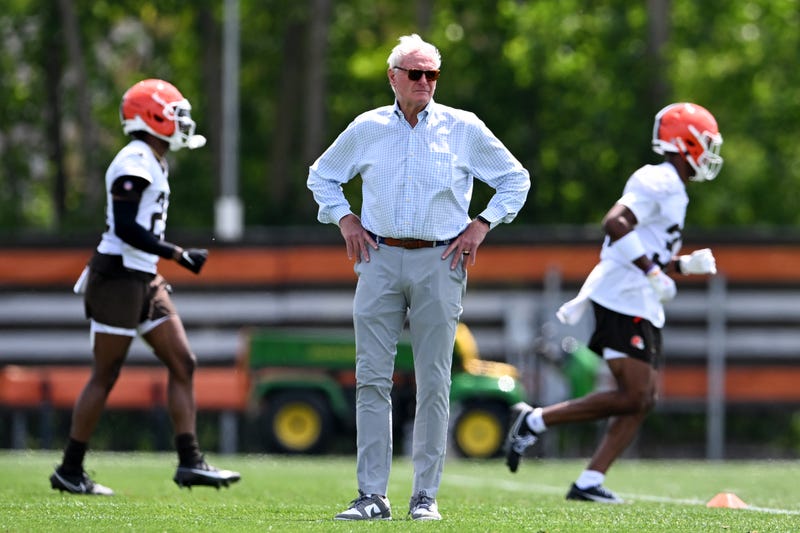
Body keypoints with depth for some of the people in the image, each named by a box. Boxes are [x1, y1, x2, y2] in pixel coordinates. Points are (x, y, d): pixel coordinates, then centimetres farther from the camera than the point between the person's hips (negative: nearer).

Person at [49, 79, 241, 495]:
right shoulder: (135, 163, -16)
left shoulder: (152, 163, 15)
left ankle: (189, 461, 3)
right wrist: (178, 255, -20)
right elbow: (125, 229, -22)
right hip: (119, 277, -10)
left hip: (145, 280, 10)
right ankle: (69, 470, 5)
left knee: (182, 363, 4)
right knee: (105, 375, -3)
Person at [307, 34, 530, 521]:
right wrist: (345, 219, 8)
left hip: (439, 262, -1)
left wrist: (481, 226, 2)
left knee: (434, 383, -1)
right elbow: (322, 176, 22)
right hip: (381, 261, 1)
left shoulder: (463, 129, 3)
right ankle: (373, 496, -3)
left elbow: (515, 179, 11)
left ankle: (426, 495, 5)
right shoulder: (366, 129, 8)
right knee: (372, 379, -4)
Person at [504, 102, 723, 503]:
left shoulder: (670, 189, 20)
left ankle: (590, 481, 3)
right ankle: (534, 421, -5)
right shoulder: (659, 182, -12)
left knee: (643, 400, 5)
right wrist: (653, 272, -24)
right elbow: (615, 223, -25)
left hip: (642, 308, 11)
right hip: (623, 303, -11)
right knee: (632, 397, -13)